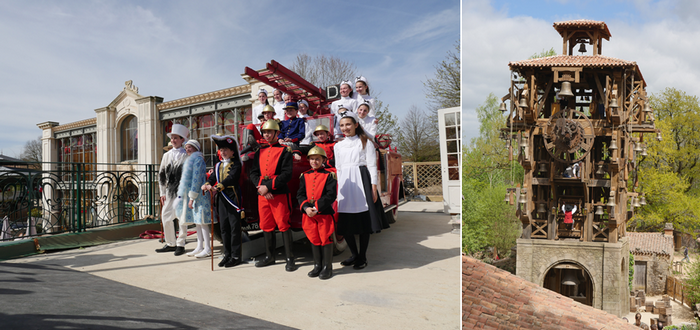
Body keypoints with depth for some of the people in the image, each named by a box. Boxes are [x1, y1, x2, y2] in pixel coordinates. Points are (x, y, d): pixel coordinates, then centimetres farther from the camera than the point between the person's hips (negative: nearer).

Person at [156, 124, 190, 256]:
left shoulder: (186, 155, -3)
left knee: (182, 218, 0)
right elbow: (161, 174, 15)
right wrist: (162, 192, 10)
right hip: (169, 192, 5)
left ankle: (180, 244, 11)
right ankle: (170, 244, 20)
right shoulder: (166, 155, 13)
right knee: (166, 218, 7)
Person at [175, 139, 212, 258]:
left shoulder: (198, 159, -11)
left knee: (202, 221, -7)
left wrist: (192, 197, -20)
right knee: (197, 222, 12)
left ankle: (207, 249, -3)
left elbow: (197, 179, -17)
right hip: (190, 193, 10)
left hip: (198, 194, -10)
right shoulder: (190, 159, 20)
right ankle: (199, 247, 18)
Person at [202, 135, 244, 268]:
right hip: (221, 198, 7)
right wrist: (207, 185, -16)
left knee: (234, 227, -3)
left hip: (233, 197, -7)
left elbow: (232, 178, -21)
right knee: (224, 227, 10)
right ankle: (227, 254, 20)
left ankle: (235, 256, 3)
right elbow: (213, 177, 7)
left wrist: (218, 187, -33)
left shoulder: (236, 164, -5)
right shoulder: (218, 165, 17)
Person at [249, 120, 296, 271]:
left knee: (283, 225, -3)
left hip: (279, 194, -5)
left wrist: (268, 186, -16)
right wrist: (260, 187, -8)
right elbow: (253, 172, 10)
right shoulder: (260, 151, 14)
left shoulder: (285, 151, -3)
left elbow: (286, 175, -12)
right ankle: (269, 256, 23)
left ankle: (289, 258, 4)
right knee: (266, 225, 11)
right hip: (262, 195, 5)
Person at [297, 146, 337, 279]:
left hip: (325, 213, -4)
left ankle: (327, 267, 12)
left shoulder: (329, 176, -4)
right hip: (309, 214, 4)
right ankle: (317, 266, 24)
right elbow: (300, 194, 5)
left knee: (326, 239, 2)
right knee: (314, 239, 12)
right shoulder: (305, 176, 10)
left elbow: (331, 196, -12)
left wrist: (316, 207, -19)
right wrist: (306, 208, -12)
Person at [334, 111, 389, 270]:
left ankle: (362, 257, 8)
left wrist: (373, 187, -8)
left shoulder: (365, 142, 5)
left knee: (364, 220, -3)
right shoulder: (338, 146, 16)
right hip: (345, 184, 4)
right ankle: (354, 255, 17)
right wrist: (337, 188, 11)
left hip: (362, 182, -4)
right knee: (345, 221, 2)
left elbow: (372, 166, 0)